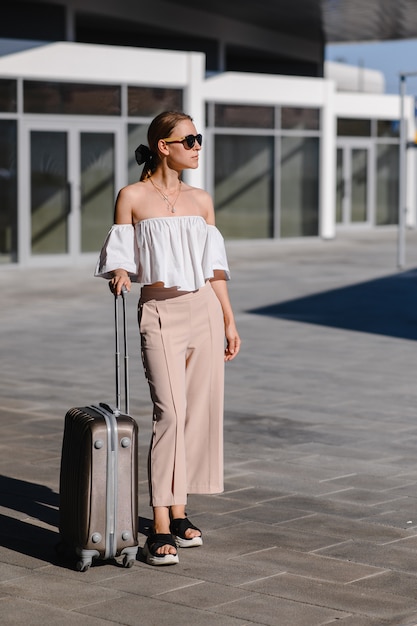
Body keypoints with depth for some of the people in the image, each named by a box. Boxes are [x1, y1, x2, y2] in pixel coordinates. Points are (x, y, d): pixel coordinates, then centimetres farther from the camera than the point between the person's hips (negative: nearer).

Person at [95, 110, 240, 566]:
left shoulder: (201, 200, 11)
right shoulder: (132, 197, -1)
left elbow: (213, 267, 14)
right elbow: (121, 258, 1)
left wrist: (229, 321, 11)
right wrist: (119, 277, -22)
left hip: (204, 310, 5)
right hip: (160, 313, -5)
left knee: (200, 411, 5)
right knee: (170, 413, -14)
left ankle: (178, 513, 18)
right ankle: (160, 531, -11)